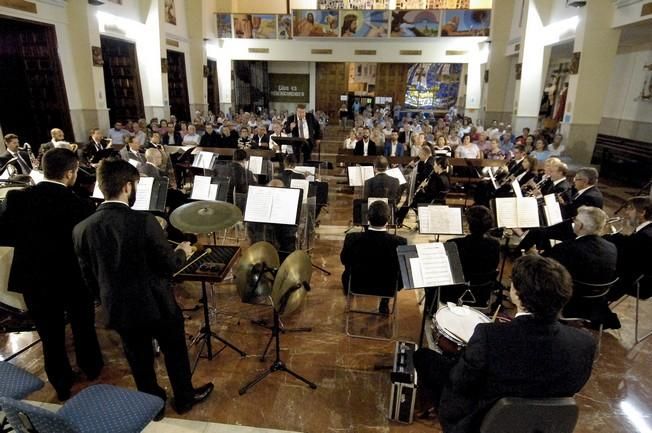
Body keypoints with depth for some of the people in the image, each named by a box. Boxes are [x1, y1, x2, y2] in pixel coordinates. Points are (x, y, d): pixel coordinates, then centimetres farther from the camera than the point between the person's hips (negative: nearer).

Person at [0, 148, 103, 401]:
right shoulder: (79, 205, -22)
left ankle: (62, 384, 36)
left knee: (50, 335, 18)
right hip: (74, 278, -2)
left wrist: (31, 241, 10)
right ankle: (91, 368, 44)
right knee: (83, 326, 22)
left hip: (34, 279, 3)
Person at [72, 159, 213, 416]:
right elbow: (169, 265, -17)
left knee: (139, 360, 23)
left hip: (118, 309, 4)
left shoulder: (82, 228, -10)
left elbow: (88, 277, 1)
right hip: (157, 304, -4)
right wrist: (182, 252, 4)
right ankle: (185, 398, 39)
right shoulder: (144, 221, -24)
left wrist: (108, 298, 18)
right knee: (175, 353, 19)